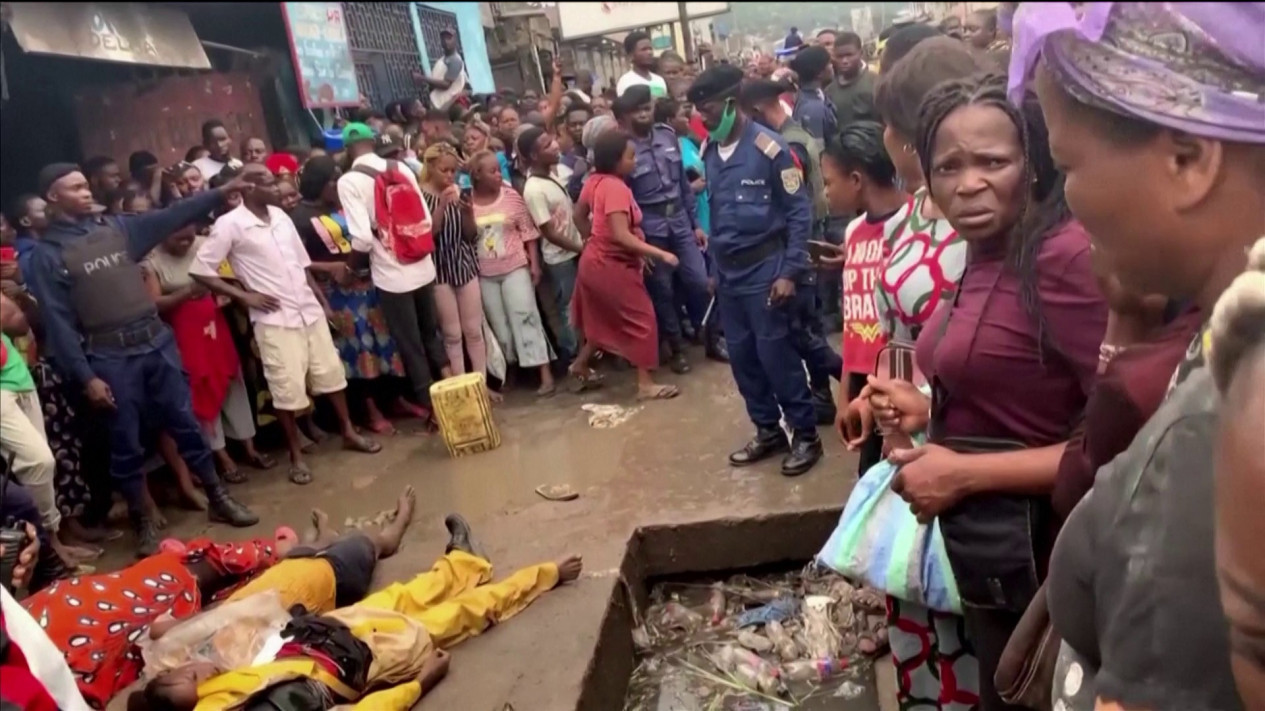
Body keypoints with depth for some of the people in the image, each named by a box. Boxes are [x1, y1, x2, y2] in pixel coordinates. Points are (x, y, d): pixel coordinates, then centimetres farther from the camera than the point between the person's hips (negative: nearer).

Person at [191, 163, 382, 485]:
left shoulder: (280, 215, 8)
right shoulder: (230, 224, -10)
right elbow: (200, 269, -10)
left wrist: (322, 300, 14)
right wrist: (244, 296, -11)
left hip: (309, 310, 6)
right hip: (274, 318, -5)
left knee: (331, 372, 13)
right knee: (288, 387, 0)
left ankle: (349, 432, 30)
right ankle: (296, 455, 16)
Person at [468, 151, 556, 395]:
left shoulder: (511, 196, -4)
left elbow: (528, 231, 0)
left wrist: (534, 263, -3)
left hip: (515, 267, -1)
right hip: (484, 274, 1)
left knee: (525, 316, -5)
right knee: (498, 324, 10)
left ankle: (545, 372, -4)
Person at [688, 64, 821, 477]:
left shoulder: (768, 147, -13)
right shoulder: (709, 151, 5)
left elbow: (799, 210, -10)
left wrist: (791, 271, -15)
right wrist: (713, 266, 12)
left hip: (764, 266, -6)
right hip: (728, 271, 6)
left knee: (775, 353, -3)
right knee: (741, 356, 10)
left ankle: (805, 434, 12)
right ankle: (768, 431, 25)